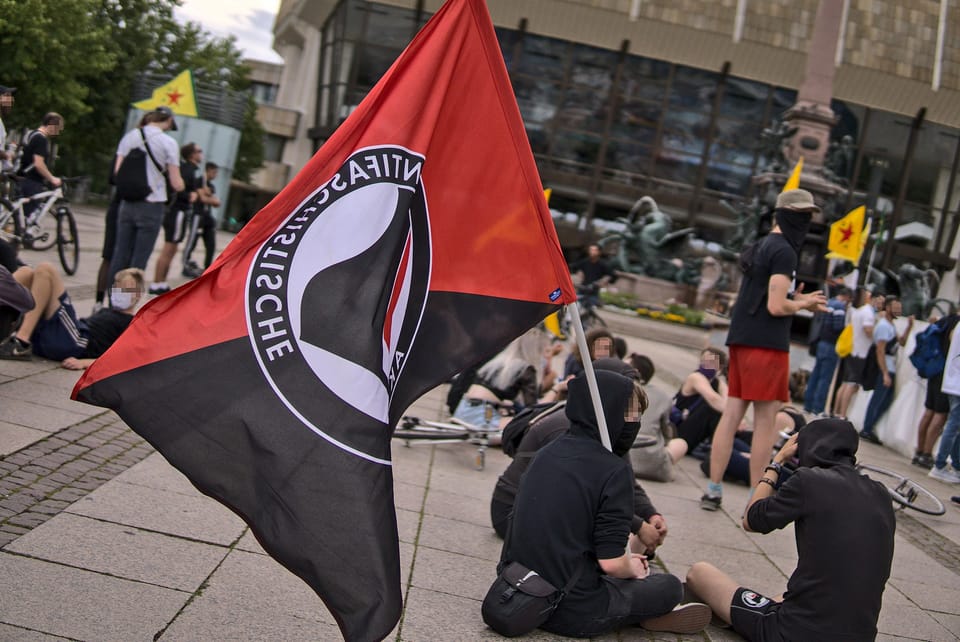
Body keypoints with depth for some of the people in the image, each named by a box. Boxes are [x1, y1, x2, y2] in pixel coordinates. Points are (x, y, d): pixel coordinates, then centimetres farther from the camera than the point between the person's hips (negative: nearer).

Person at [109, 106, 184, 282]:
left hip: (127, 204, 5)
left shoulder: (130, 136, 7)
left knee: (119, 256, 10)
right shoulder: (168, 143, -6)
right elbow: (177, 185, -8)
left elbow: (117, 171, 4)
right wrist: (180, 183, 14)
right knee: (138, 261, 1)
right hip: (151, 206, -4)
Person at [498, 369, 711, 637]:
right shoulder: (613, 470, -16)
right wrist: (633, 568, 5)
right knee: (670, 586, 13)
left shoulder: (548, 452, 6)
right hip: (571, 612, -7)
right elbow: (611, 562, -18)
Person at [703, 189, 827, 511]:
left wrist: (798, 299, 14)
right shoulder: (784, 251, -11)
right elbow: (776, 306, -17)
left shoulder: (762, 246, 18)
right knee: (766, 419, -1)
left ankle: (713, 490, 10)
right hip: (767, 344, -9)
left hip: (742, 339, 9)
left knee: (732, 413, 8)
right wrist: (804, 303, 0)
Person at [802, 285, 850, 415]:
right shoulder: (840, 306, -12)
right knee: (825, 378, -7)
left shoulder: (828, 303, 15)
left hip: (821, 342, 9)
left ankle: (808, 405, 15)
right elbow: (838, 327, -20)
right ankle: (817, 408, -9)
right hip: (831, 345, -8)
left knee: (816, 374, 11)